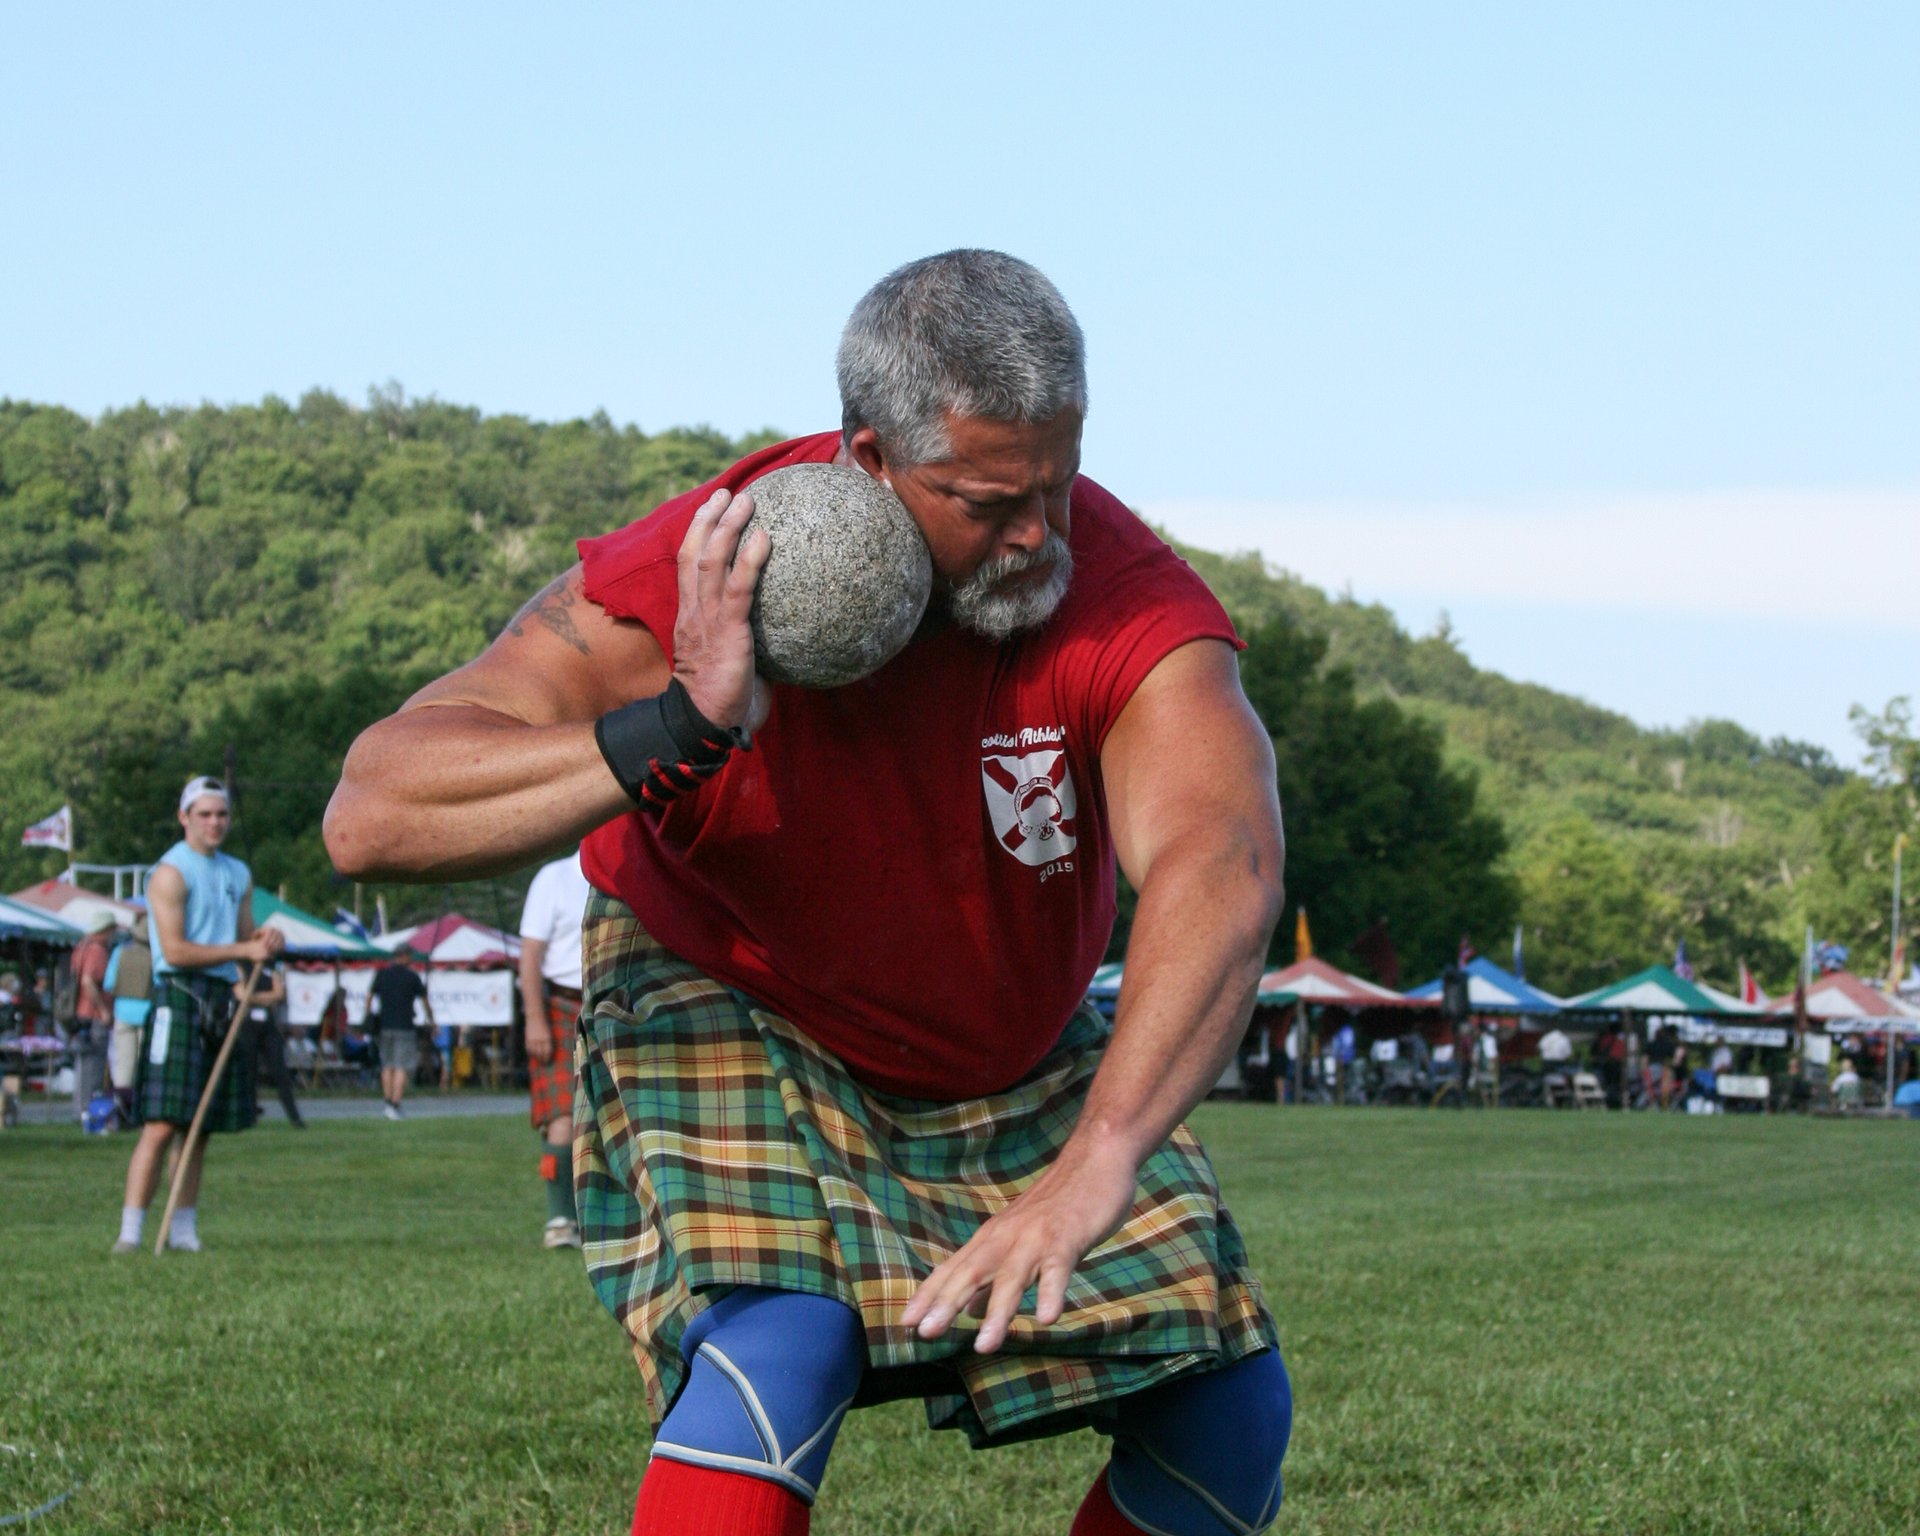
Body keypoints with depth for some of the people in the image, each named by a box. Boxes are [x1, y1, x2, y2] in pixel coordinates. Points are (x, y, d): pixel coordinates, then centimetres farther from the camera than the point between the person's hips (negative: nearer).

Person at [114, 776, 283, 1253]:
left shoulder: (237, 874, 20)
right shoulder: (171, 872, -5)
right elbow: (175, 950, -14)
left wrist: (264, 947, 1)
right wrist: (244, 949, -14)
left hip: (224, 1000, 7)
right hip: (180, 997, -7)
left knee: (201, 1128, 8)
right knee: (162, 1124, -14)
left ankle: (184, 1230, 13)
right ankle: (130, 1232, -14)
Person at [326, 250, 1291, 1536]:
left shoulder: (1118, 589, -29)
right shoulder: (699, 584, -30)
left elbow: (1222, 866, -46)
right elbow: (368, 818, -35)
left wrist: (1099, 1162, -60)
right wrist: (678, 729, -47)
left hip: (1021, 1059, 3)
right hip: (731, 1019, -3)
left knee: (1226, 1413, -3)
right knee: (780, 1348, -31)